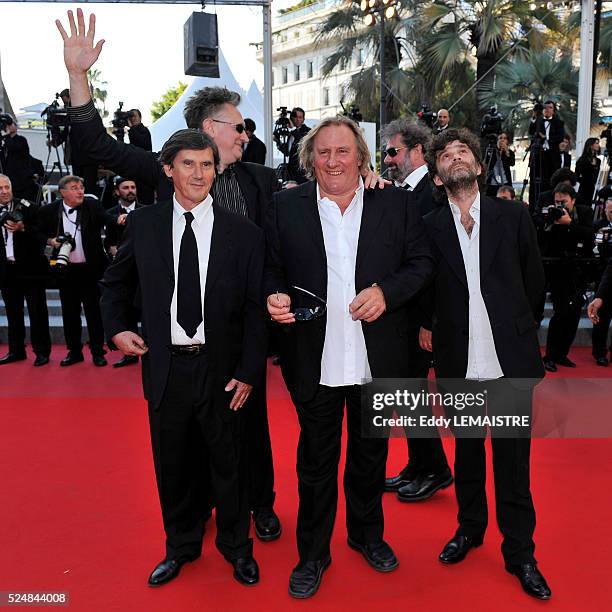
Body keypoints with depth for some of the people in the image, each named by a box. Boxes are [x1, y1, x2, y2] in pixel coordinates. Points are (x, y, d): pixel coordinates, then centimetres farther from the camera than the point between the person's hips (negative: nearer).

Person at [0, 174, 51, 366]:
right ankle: (16, 350, 23)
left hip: (30, 268, -4)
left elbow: (41, 232, -7)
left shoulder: (27, 207, -3)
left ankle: (42, 351, 10)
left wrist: (23, 228, -21)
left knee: (37, 311, 2)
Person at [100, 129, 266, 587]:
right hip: (165, 367, 2)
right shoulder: (143, 225, 2)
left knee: (228, 464, 12)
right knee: (173, 464, 16)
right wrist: (116, 328, 2)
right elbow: (115, 283, 17)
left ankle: (236, 546, 37)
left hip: (222, 369, -1)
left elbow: (255, 308, -3)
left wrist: (248, 372, -7)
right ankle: (181, 546, 41)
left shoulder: (244, 233, -4)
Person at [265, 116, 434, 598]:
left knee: (370, 453, 20)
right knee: (316, 460, 13)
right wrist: (274, 296, -17)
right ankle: (313, 553, 33)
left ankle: (367, 533, 45)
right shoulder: (287, 206, 0)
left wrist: (386, 292, -15)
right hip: (314, 361, -1)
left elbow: (421, 263, 1)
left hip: (377, 360, 1)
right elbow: (271, 268, 4)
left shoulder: (396, 203, 1)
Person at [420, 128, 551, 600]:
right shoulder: (429, 227, -1)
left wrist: (513, 327, 13)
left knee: (513, 458, 8)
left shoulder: (513, 216, 1)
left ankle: (520, 552, 25)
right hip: (457, 362, 0)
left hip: (510, 359, 0)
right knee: (467, 450, 17)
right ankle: (470, 527, 38)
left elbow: (535, 281, 9)